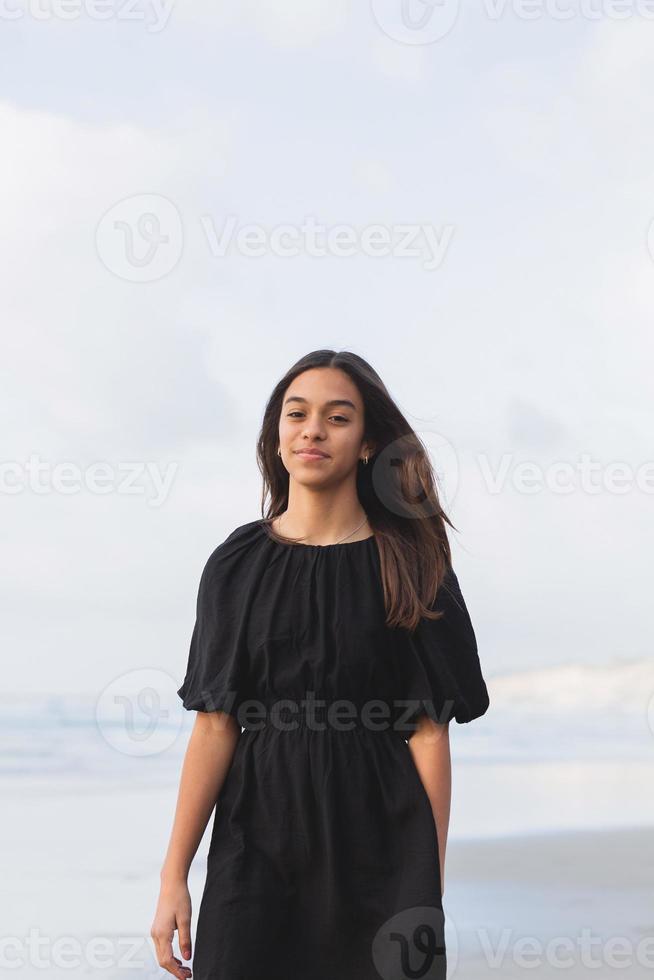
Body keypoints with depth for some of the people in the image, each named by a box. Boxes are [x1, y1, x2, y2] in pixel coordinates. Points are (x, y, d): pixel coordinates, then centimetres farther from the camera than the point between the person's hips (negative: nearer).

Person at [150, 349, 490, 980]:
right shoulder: (236, 565, 2)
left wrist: (431, 882, -9)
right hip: (258, 838, 1)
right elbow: (215, 724, -1)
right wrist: (174, 875, -6)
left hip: (377, 840, -1)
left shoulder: (411, 567, -2)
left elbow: (429, 732, -5)